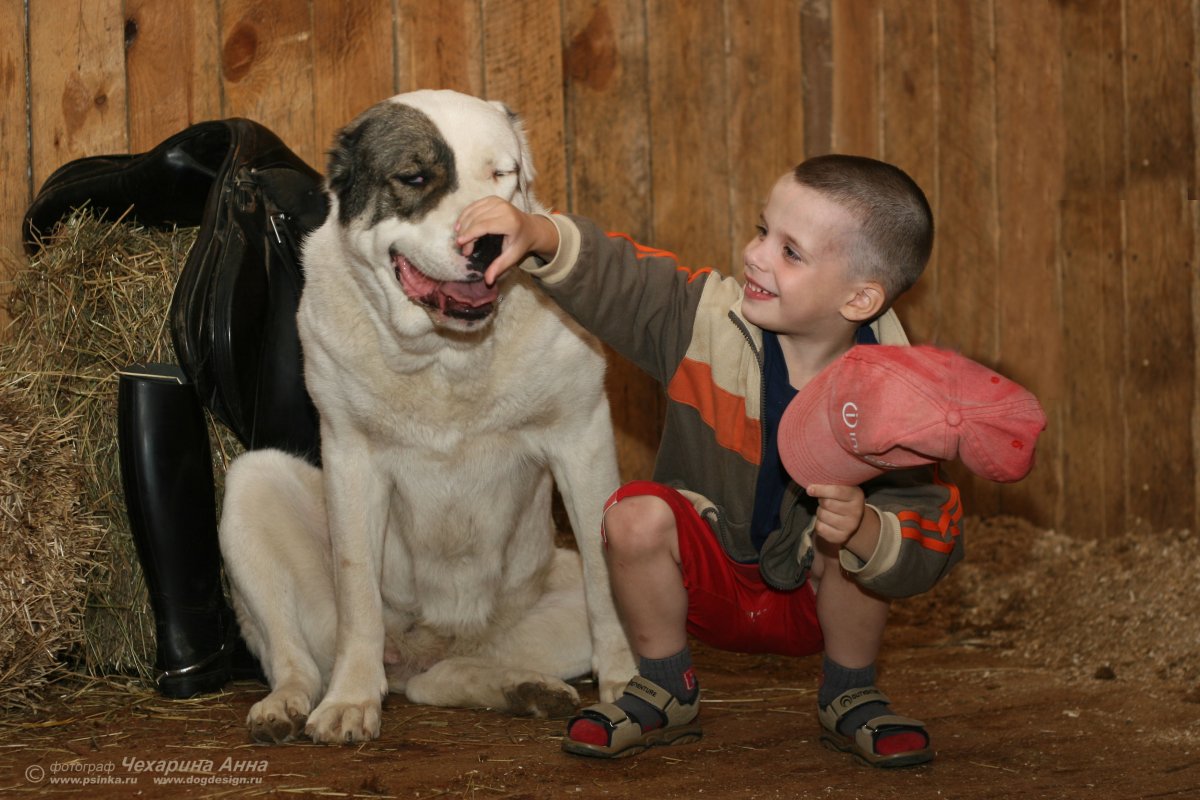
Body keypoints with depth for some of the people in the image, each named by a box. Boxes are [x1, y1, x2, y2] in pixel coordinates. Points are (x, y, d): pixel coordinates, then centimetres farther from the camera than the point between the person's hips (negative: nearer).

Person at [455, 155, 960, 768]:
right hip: (706, 585, 1)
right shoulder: (707, 318, -17)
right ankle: (665, 693, -2)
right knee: (637, 515, -27)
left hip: (813, 601, -1)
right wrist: (538, 235, -42)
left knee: (849, 538, -32)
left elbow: (929, 544, -25)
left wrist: (865, 530, -47)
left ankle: (849, 696, -2)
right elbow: (611, 277, -21)